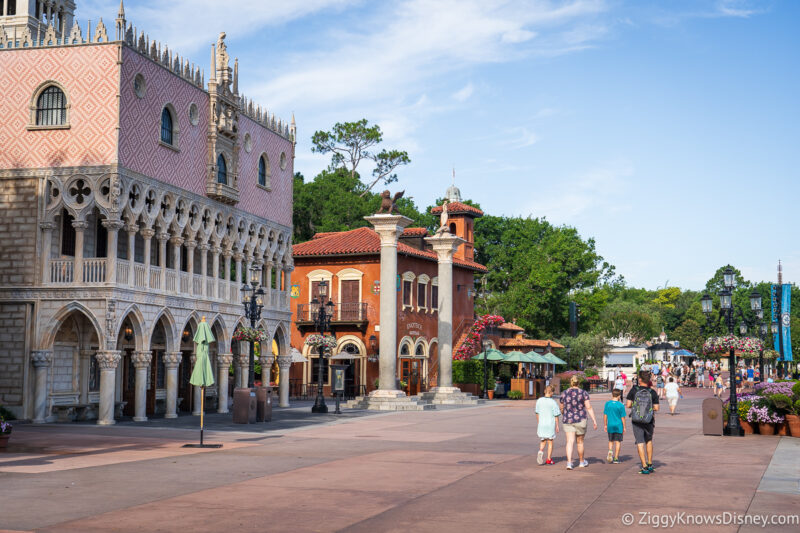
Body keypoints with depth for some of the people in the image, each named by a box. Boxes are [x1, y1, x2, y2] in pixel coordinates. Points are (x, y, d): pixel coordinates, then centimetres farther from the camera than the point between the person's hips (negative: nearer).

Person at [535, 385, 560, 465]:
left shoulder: (539, 401, -1)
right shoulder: (553, 402, -12)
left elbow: (537, 413, 7)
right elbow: (556, 416, -8)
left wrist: (538, 423, 18)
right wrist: (557, 426, 2)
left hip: (541, 425, 3)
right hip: (551, 424, -3)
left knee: (543, 441, 15)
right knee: (550, 442, 10)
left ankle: (541, 451, -14)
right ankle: (549, 459, 15)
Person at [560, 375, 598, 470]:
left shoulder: (564, 394, 2)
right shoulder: (583, 393, -4)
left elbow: (562, 408, 11)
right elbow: (589, 407, -10)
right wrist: (594, 420, -9)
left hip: (568, 421, 1)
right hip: (580, 420, -1)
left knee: (570, 442, -2)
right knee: (580, 442, 14)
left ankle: (569, 463, -17)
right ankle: (581, 462, 29)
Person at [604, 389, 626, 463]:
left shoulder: (607, 404, -2)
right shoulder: (621, 405, -10)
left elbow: (605, 415, 3)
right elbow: (622, 418, -6)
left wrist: (605, 425, 13)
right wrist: (624, 427, 4)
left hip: (610, 426, 2)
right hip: (618, 426, -2)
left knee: (611, 441, 18)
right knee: (618, 442, 6)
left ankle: (610, 451, -8)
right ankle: (616, 458, 7)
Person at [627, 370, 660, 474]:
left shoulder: (634, 390, -8)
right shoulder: (652, 392, -7)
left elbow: (628, 405, -7)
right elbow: (656, 408, -7)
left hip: (636, 421, -1)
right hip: (649, 421, 2)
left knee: (640, 443, 3)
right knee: (649, 441, 21)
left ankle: (645, 467, -3)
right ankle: (650, 465, 23)